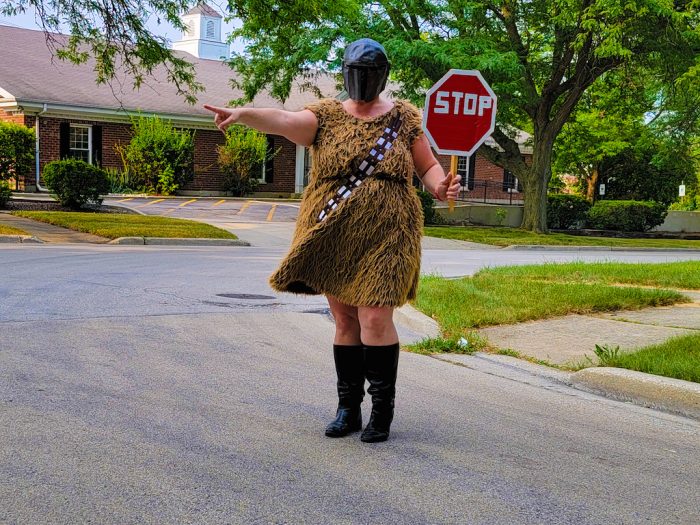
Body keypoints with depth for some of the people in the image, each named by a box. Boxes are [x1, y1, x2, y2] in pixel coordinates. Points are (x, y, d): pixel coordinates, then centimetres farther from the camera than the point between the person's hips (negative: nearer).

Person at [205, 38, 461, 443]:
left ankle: (383, 411, 5)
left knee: (374, 319, -9)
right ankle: (348, 409, 19)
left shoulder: (404, 117, 7)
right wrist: (244, 113, -33)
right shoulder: (328, 115, 5)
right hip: (334, 236, 2)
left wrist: (440, 186, -14)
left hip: (383, 235, -2)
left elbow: (428, 166, 10)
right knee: (345, 321, 8)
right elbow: (283, 121, -13)